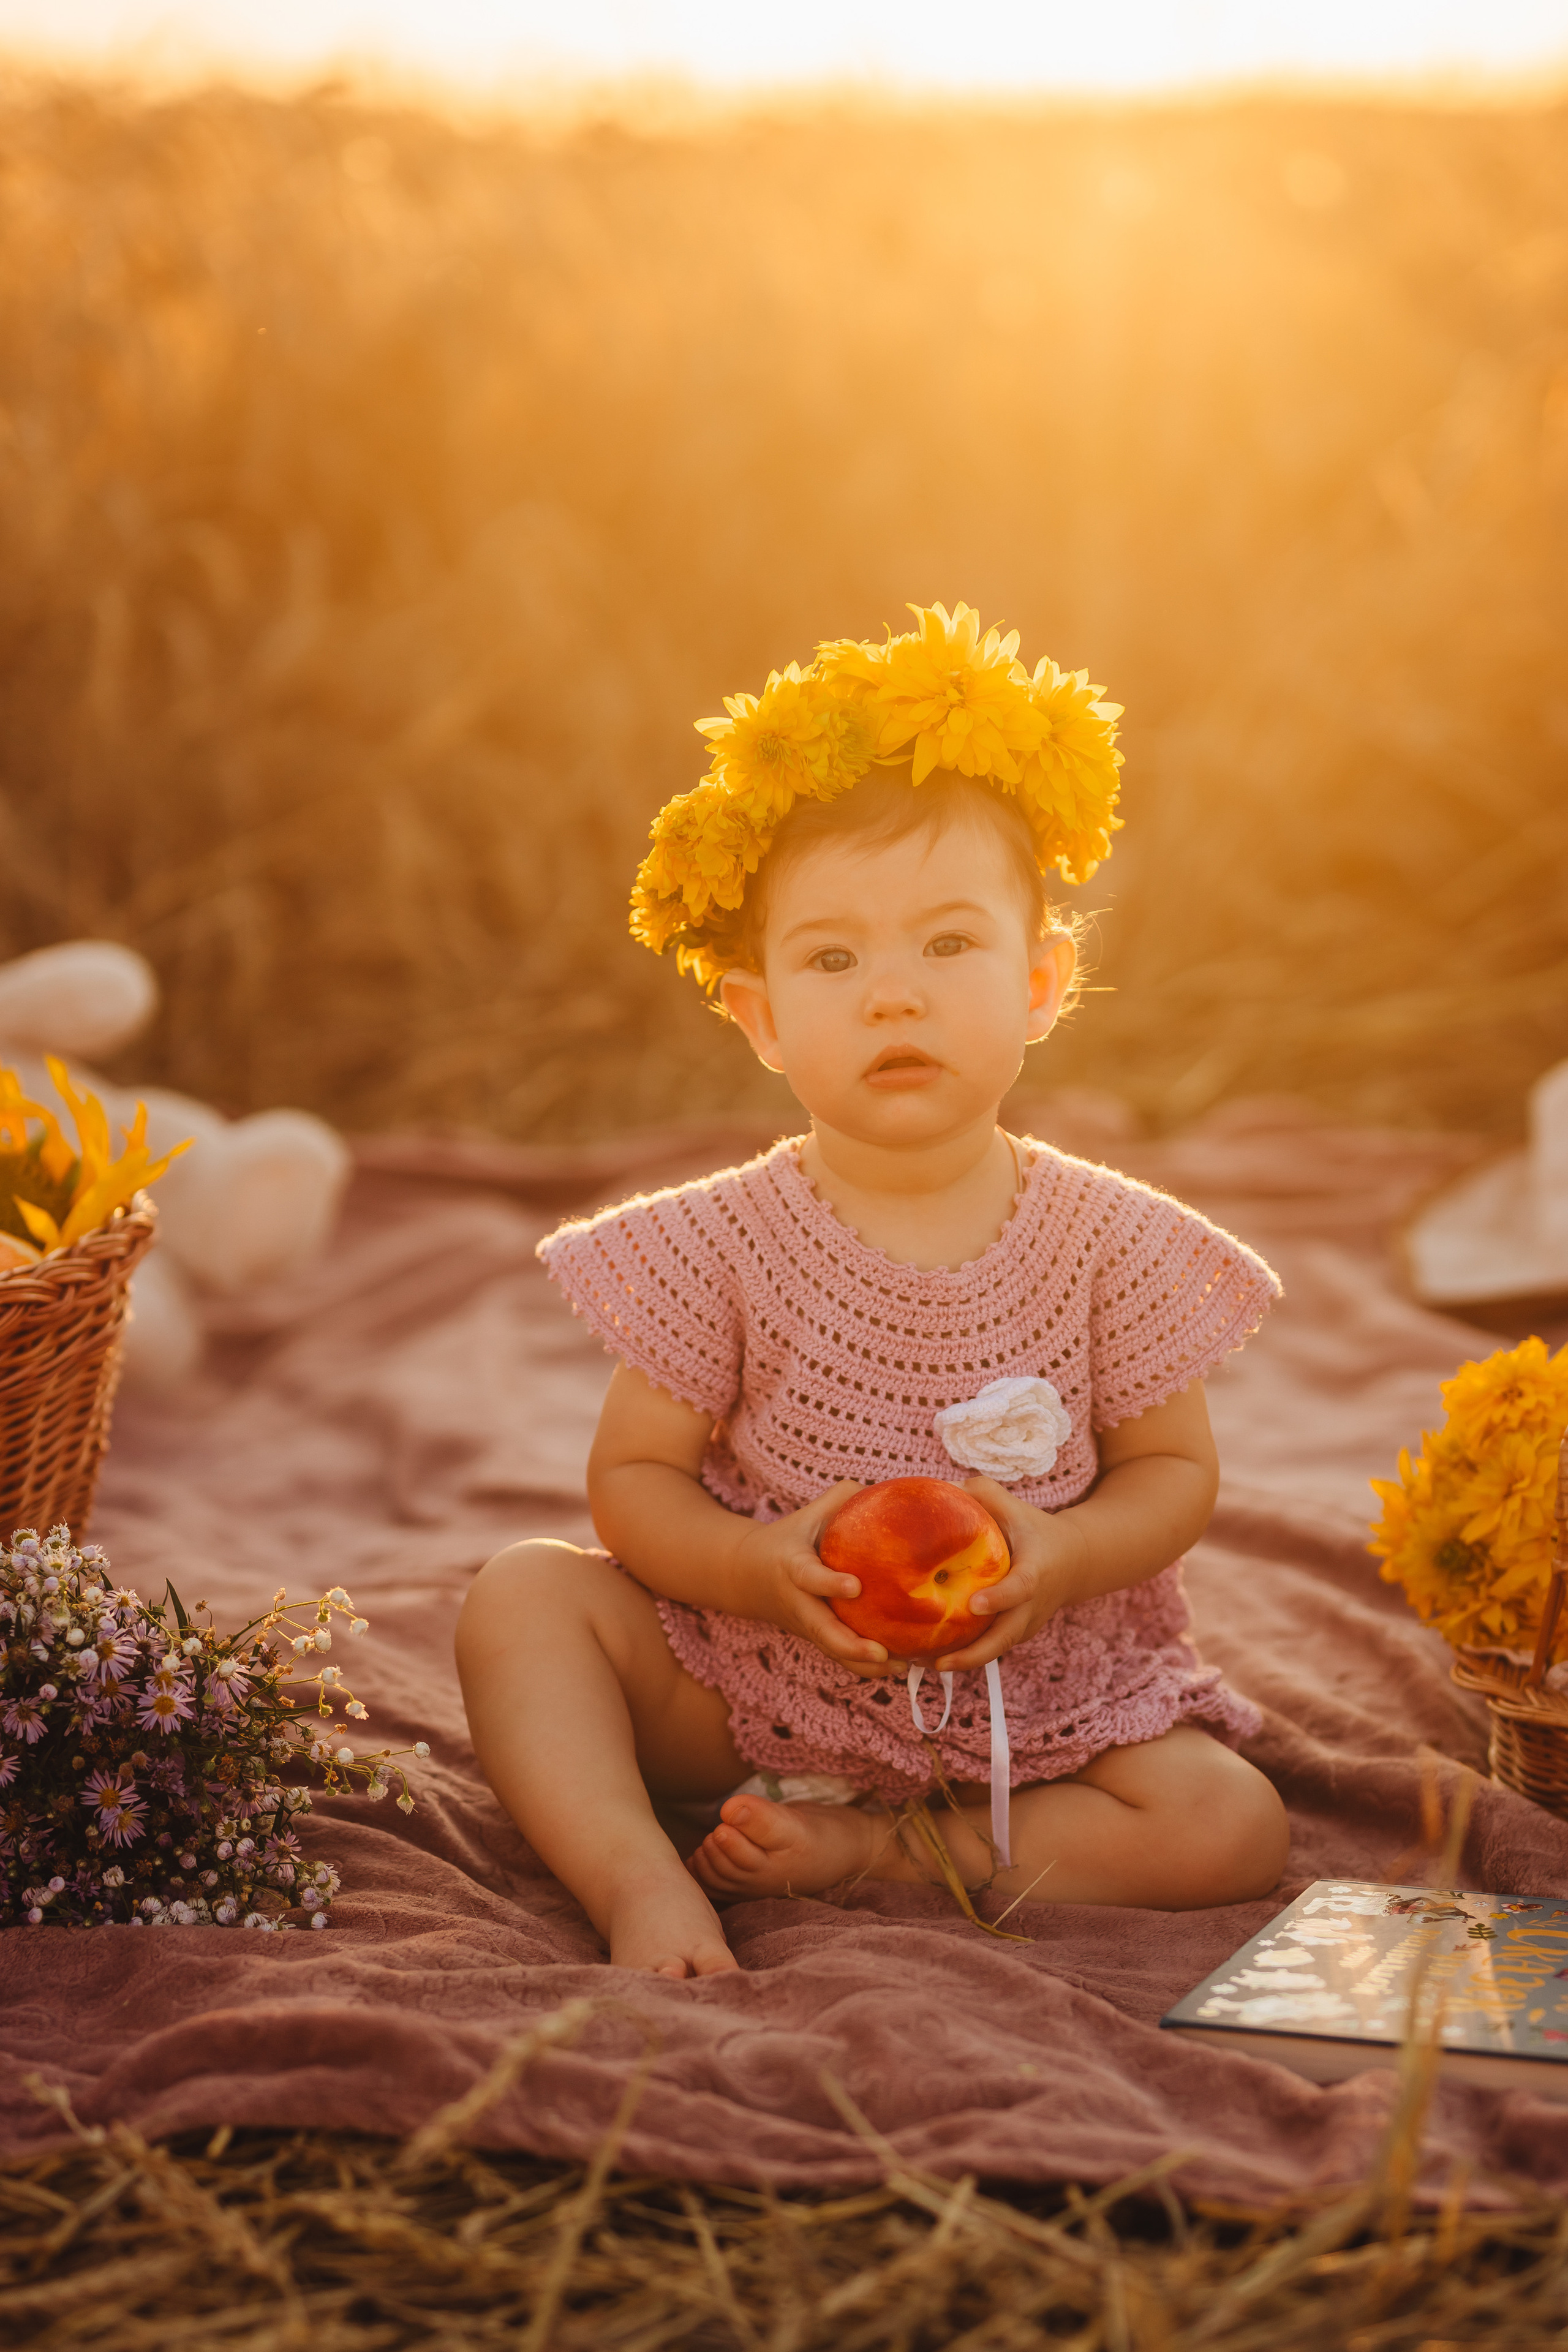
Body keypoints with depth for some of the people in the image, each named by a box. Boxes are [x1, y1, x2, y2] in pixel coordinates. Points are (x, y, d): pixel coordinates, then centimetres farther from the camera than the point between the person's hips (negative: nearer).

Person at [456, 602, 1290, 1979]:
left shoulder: (1112, 1243, -9)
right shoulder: (724, 1245, -10)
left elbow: (1177, 1468, 0)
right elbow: (633, 1477, -5)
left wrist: (1063, 1554, -21)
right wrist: (760, 1566, -25)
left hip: (1035, 1697, 1)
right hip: (749, 1688, -1)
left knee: (1232, 1828, -19)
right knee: (526, 1597, -17)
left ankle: (866, 1848, -12)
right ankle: (640, 1882, -26)